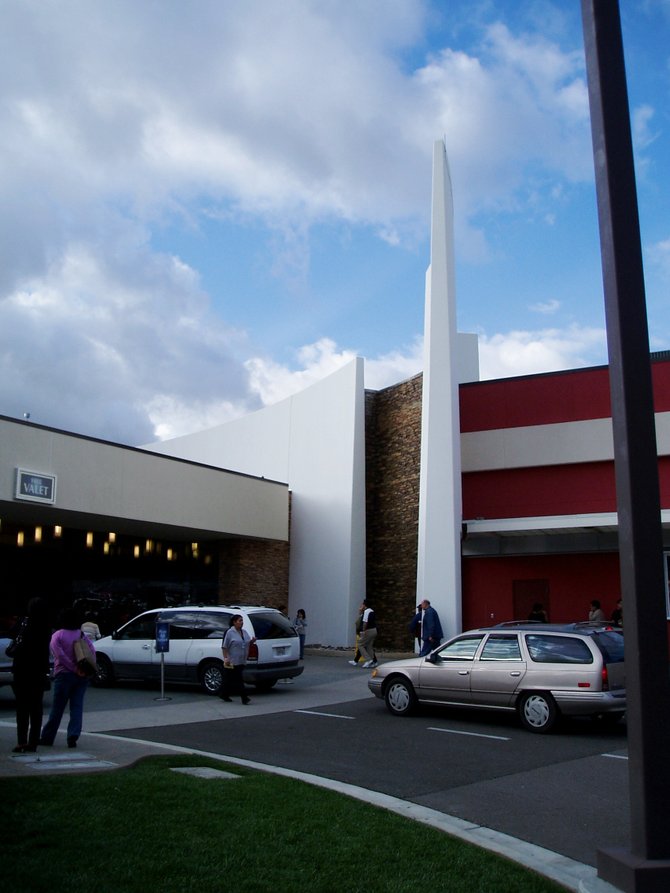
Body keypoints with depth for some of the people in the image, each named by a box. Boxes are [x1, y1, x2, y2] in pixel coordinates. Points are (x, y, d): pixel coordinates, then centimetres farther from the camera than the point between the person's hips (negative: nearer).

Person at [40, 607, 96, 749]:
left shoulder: (57, 635, -1)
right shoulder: (82, 635, 10)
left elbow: (60, 655, -12)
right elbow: (92, 651, -4)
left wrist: (74, 668, -11)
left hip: (64, 674, -3)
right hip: (82, 677, 3)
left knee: (57, 708, 5)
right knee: (77, 707, 4)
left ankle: (47, 737, 14)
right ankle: (73, 736, -7)